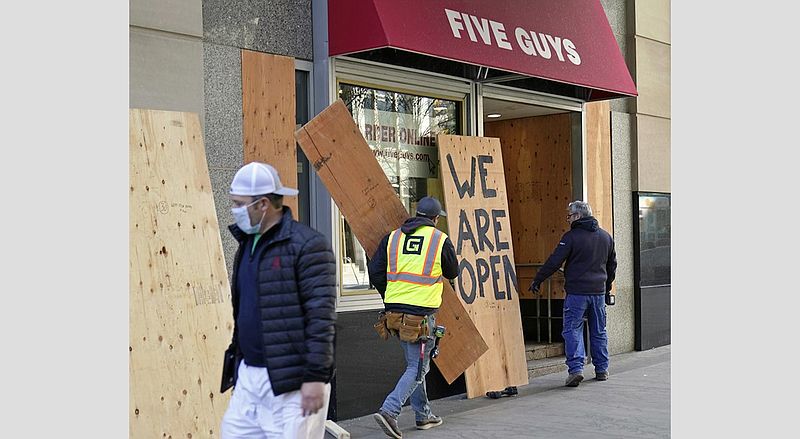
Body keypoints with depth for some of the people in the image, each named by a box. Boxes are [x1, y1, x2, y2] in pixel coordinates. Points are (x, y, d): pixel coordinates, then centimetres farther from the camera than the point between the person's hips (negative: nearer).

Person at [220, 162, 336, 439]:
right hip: (249, 376, 8)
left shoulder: (307, 245, -13)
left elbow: (321, 315, -17)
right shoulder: (248, 243, 14)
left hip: (291, 382, -8)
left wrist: (315, 377, -19)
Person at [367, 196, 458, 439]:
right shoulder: (441, 240, -2)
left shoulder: (392, 238, 8)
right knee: (418, 368, 1)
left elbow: (375, 272, 5)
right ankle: (389, 410, -14)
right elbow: (452, 273, 11)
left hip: (395, 310, 6)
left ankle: (423, 415, 27)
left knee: (414, 363, 19)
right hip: (421, 313, -5)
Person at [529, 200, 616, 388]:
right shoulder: (606, 237, 11)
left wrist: (537, 280, -1)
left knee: (572, 330, -3)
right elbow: (612, 265, 20)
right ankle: (601, 369, 19)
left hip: (577, 291, -6)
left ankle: (576, 368, -14)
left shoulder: (571, 236, -10)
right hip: (598, 291, 6)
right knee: (598, 331, 15)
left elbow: (554, 262, -11)